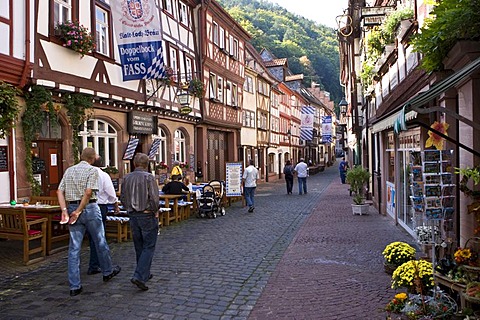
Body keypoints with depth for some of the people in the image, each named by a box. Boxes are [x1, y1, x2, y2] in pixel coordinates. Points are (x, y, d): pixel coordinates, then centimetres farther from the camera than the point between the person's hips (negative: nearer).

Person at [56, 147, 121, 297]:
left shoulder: (69, 170, 11)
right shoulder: (92, 170, -7)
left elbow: (60, 191, 3)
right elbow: (88, 192, -17)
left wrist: (64, 210, -4)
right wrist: (79, 211, -12)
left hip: (72, 208, 5)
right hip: (89, 208, -5)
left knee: (74, 248, 5)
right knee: (100, 242, 14)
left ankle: (74, 286, 7)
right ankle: (107, 271, 32)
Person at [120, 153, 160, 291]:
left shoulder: (126, 178, 3)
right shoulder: (149, 177, -14)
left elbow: (122, 197, 8)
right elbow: (154, 198, -18)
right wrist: (155, 211, -3)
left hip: (133, 216, 6)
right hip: (147, 215, -6)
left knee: (139, 247, 16)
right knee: (149, 247, 0)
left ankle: (145, 274, 27)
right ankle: (139, 276, -10)